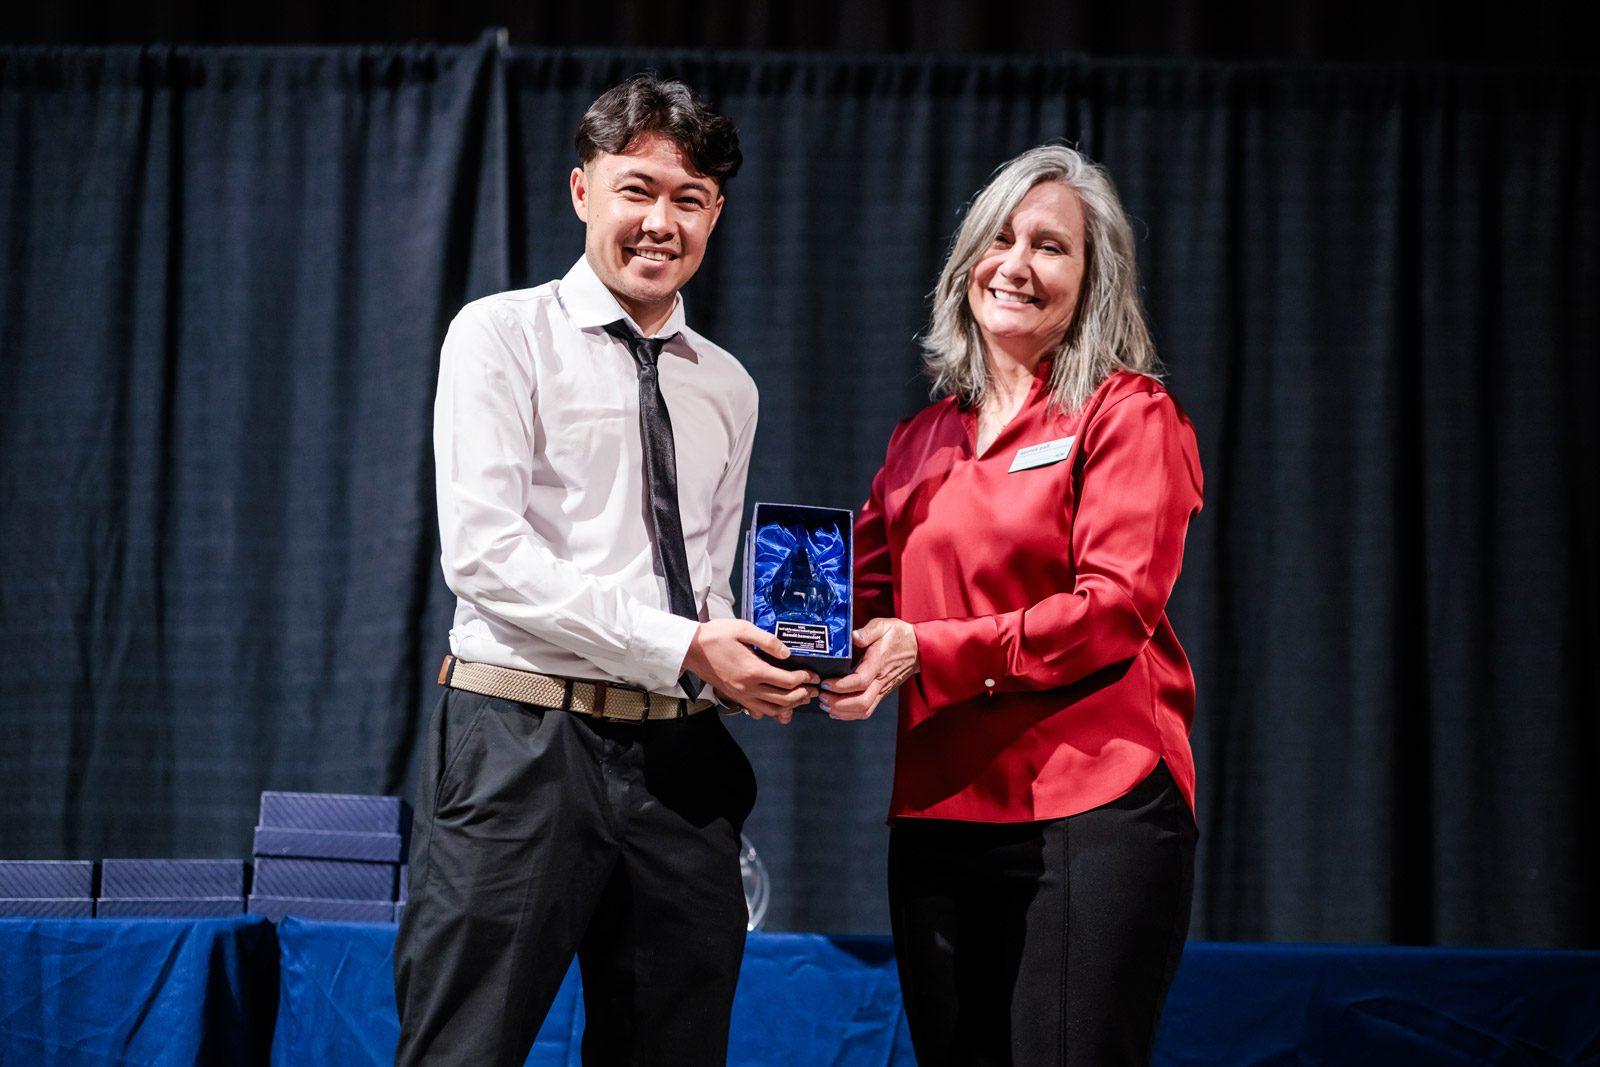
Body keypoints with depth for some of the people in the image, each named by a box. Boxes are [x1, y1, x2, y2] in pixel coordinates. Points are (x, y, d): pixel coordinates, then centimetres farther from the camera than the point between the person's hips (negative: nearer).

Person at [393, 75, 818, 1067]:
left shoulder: (728, 390, 17)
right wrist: (681, 648, -17)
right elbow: (482, 551, -12)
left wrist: (756, 659, -3)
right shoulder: (504, 336, 0)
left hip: (679, 758, 5)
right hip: (525, 739, -5)